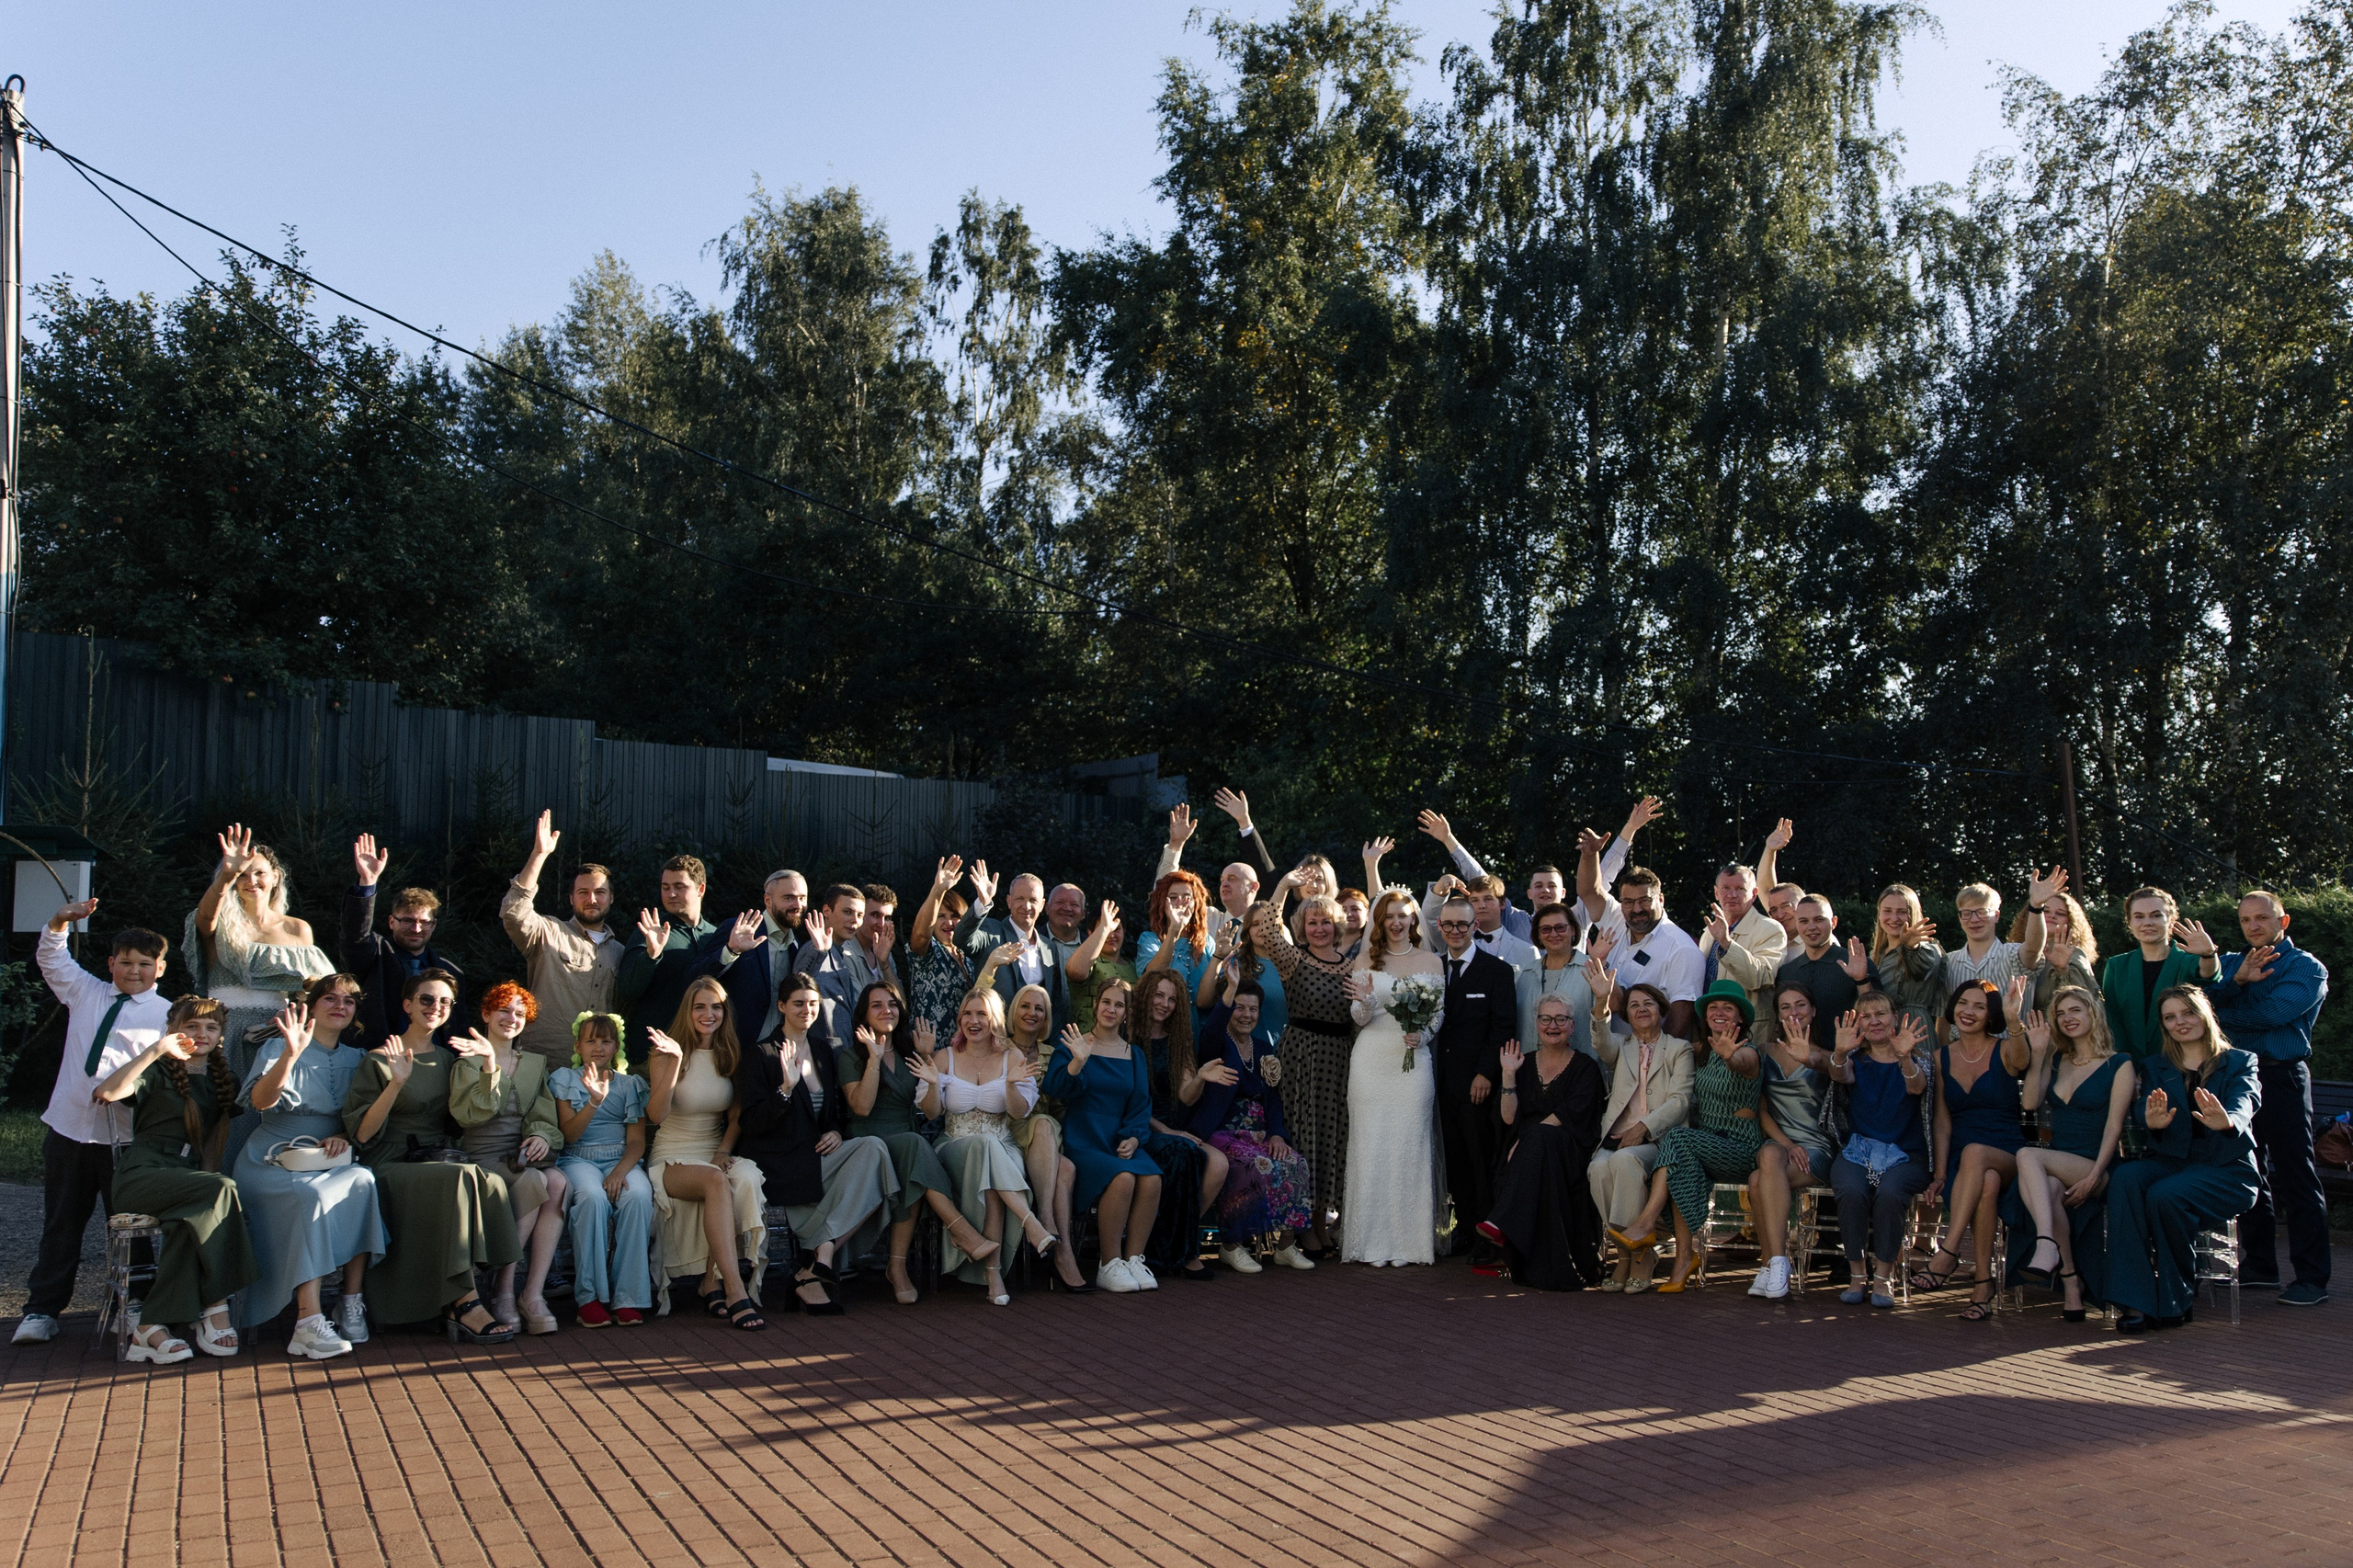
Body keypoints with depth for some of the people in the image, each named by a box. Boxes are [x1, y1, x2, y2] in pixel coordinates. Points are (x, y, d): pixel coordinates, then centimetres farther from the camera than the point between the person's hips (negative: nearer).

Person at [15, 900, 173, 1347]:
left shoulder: (167, 1015, -1)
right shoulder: (86, 993, 13)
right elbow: (50, 957, 15)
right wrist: (60, 922, -2)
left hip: (125, 1134, -3)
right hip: (69, 1125, 3)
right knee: (61, 1222, 10)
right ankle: (41, 1310, 17)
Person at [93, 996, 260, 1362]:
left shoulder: (222, 1081, 24)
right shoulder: (159, 1073, 6)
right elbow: (108, 1092, -14)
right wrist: (157, 1050, -20)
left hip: (190, 1178, 4)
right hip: (143, 1174, -4)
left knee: (194, 1221, -34)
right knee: (219, 1189, -33)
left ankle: (150, 1325, -29)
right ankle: (214, 1310, -29)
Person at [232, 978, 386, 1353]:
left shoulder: (356, 1059, 16)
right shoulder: (279, 1049, 3)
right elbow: (261, 1101, -16)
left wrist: (343, 1139, -9)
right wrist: (291, 1055, -31)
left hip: (331, 1163, 3)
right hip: (272, 1163, -3)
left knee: (362, 1181, -32)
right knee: (312, 1197, -36)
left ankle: (353, 1303, -29)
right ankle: (309, 1321, -43)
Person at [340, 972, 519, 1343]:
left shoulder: (449, 1059, 19)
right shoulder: (380, 1060, 3)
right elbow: (361, 1134, -6)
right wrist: (396, 1083, -18)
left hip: (442, 1160, 4)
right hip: (394, 1169, -4)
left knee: (491, 1184, -31)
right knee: (463, 1178, -36)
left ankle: (457, 1308, -28)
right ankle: (466, 1305, -36)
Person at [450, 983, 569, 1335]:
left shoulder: (536, 1062, 22)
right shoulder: (469, 1061, 9)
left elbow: (545, 1116, 12)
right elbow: (469, 1114, -8)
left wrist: (542, 1136, -11)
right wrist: (490, 1066, -17)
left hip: (525, 1154, 3)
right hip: (484, 1156, -3)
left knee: (558, 1181, -32)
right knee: (535, 1182, -34)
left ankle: (533, 1294, -32)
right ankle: (503, 1290, -23)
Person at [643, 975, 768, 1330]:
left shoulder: (731, 1055, 12)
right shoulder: (669, 1053, 0)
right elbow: (656, 1115, -14)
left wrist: (723, 1152, -4)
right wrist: (675, 1061, -22)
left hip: (715, 1155, 3)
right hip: (671, 1159, -3)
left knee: (746, 1178, -34)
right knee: (716, 1181, -37)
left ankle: (711, 1283, -26)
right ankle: (735, 1291, -42)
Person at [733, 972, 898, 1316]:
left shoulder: (824, 1054, 20)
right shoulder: (759, 1054, 0)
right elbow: (753, 1124, -8)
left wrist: (837, 1132, 1)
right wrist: (786, 1087, -23)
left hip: (816, 1158, 7)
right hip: (778, 1168, -7)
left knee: (872, 1149, -25)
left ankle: (818, 1266, -28)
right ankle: (821, 1266, -26)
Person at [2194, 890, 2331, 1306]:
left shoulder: (2307, 968, 0)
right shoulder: (2230, 963, 16)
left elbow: (2272, 1013, -15)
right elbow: (2210, 998, -3)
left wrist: (2220, 1015, -4)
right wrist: (2238, 980, -19)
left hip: (2281, 1077, -5)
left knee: (2295, 1176, -5)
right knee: (2249, 1174, 10)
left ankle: (2312, 1277, -3)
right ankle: (2259, 1267, 19)